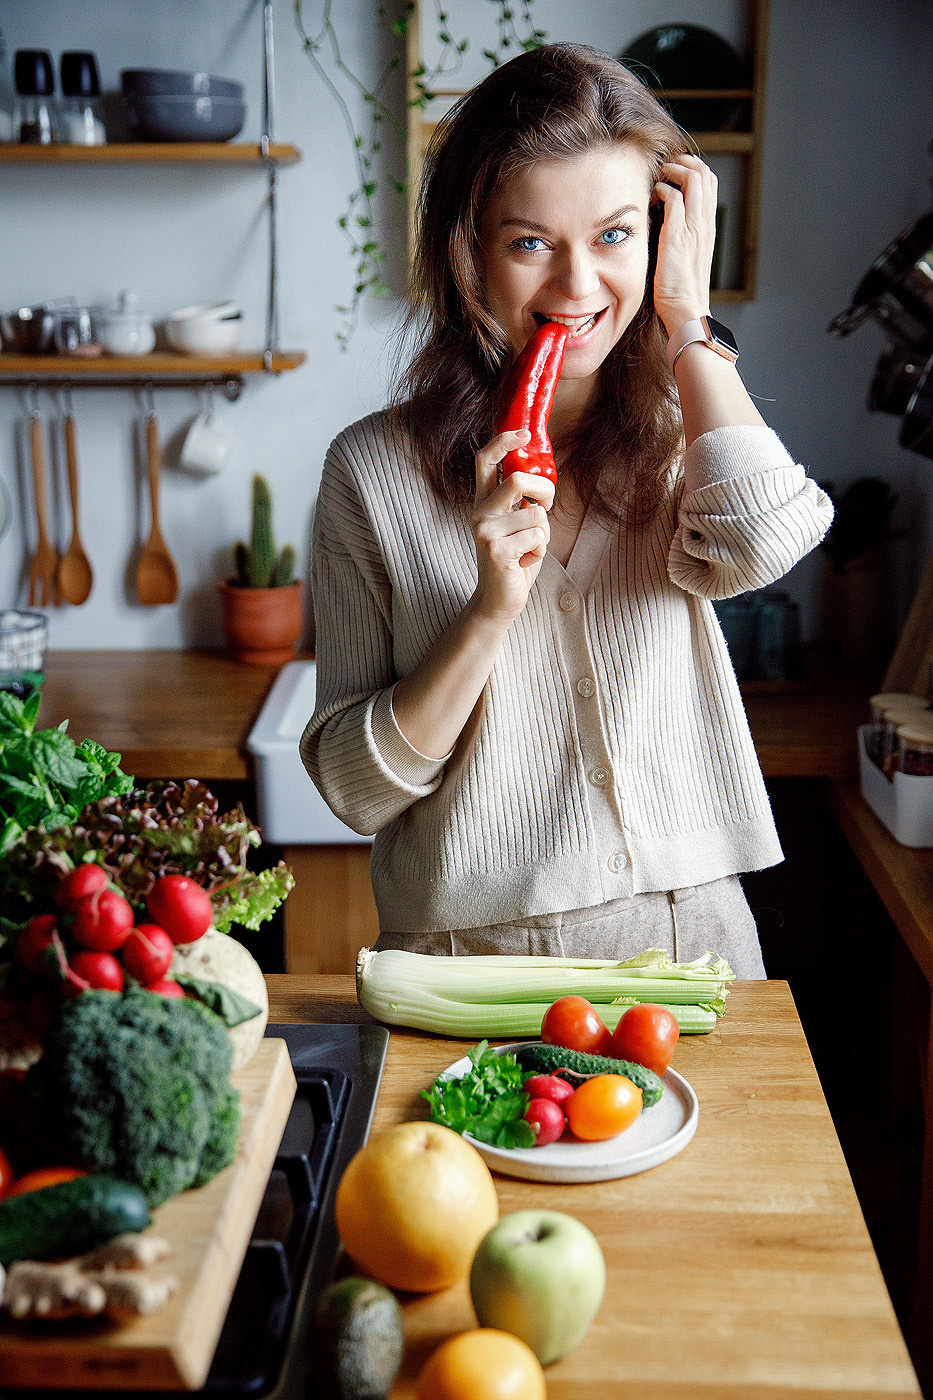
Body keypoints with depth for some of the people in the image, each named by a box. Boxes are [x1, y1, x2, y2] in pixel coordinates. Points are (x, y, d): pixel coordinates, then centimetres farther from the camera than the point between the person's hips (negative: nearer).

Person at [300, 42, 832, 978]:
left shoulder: (681, 435, 4)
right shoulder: (376, 468, -4)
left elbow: (762, 543, -21)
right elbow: (354, 789, -4)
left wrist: (686, 315, -9)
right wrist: (490, 611, -19)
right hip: (471, 951, -1)